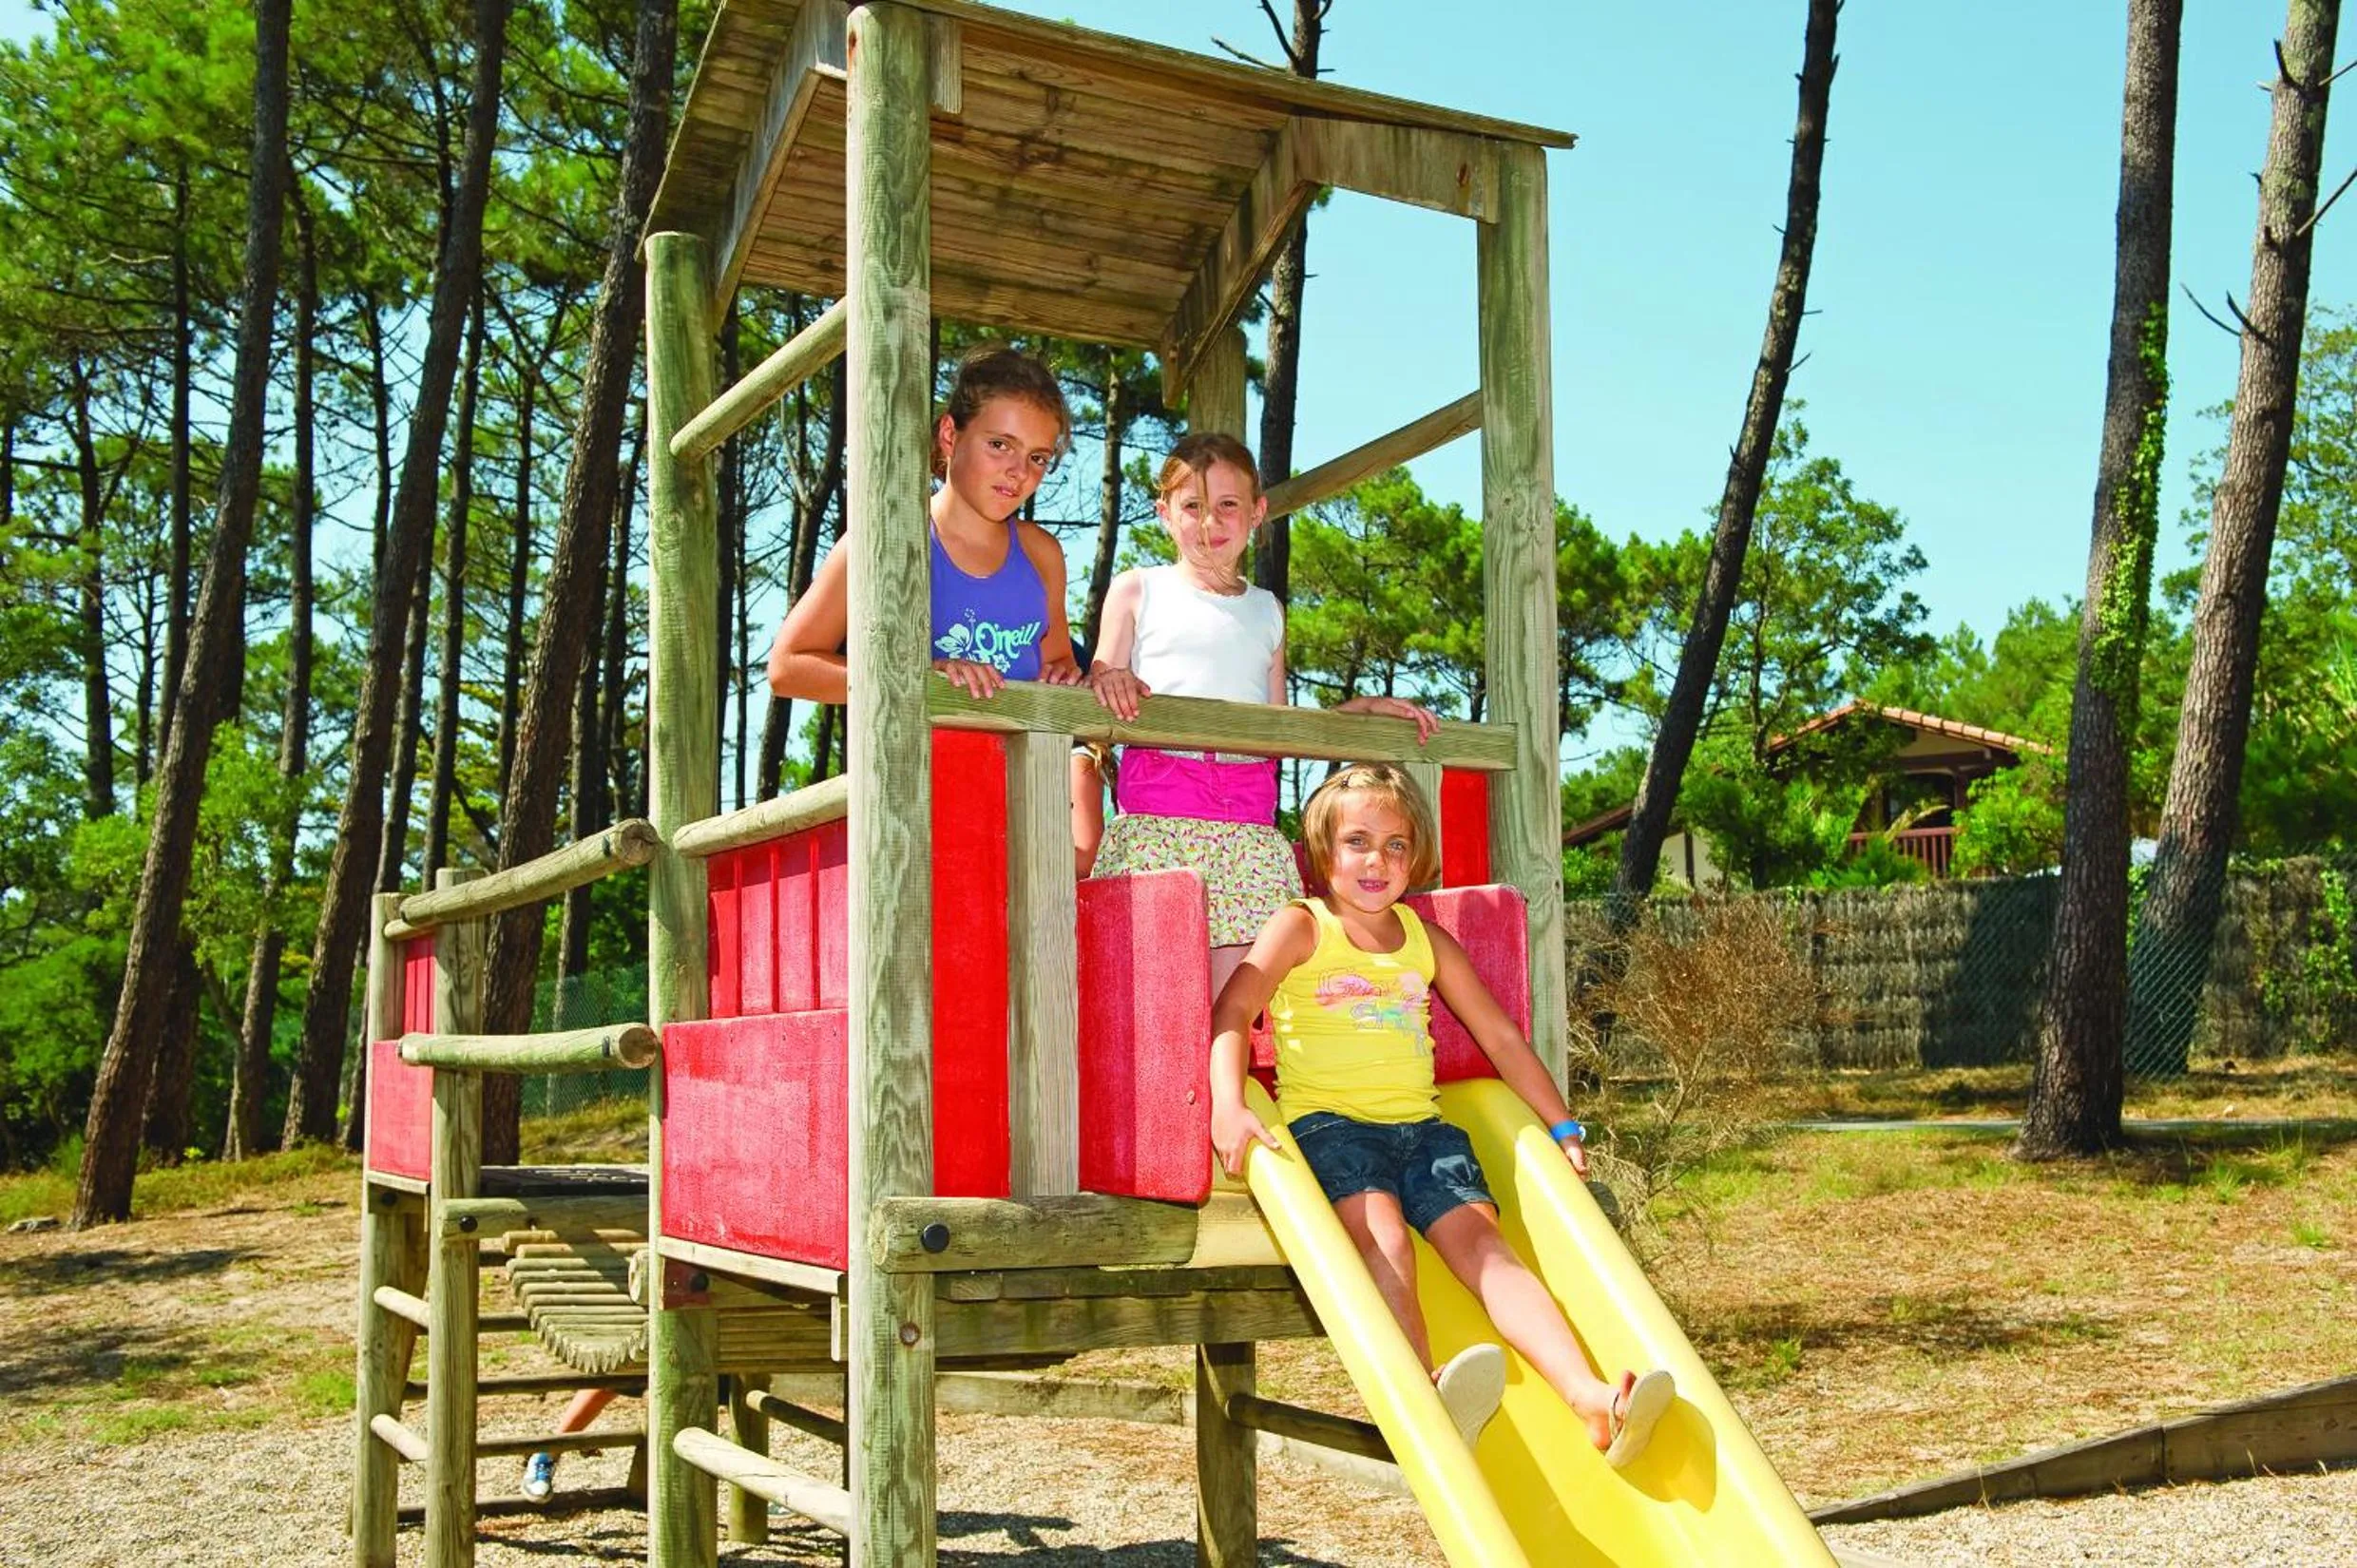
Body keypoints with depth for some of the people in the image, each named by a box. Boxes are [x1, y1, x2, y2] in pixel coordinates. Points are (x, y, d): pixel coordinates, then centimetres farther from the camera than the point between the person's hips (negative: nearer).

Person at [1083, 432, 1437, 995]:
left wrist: (1361, 708, 15)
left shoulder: (1266, 610, 23)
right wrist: (1108, 682, -14)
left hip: (1249, 825, 3)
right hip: (1156, 812, -3)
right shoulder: (1137, 590, 13)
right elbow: (1096, 707, 8)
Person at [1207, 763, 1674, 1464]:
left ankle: (1593, 1399, -37)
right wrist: (1229, 1105, -27)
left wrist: (1564, 1129, 21)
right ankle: (1428, 1399, -53)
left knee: (1481, 1241, -19)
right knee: (1384, 1238, -31)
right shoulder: (1300, 928, 5)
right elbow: (1231, 1014, -9)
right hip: (1327, 1120, -4)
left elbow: (1503, 1038, 24)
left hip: (1421, 1125, 4)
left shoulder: (1427, 941, 18)